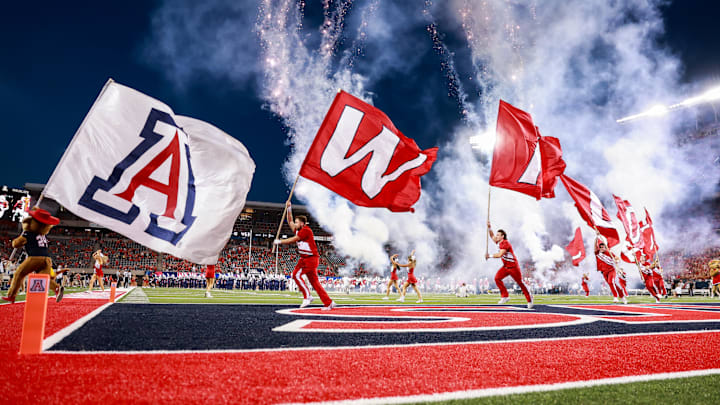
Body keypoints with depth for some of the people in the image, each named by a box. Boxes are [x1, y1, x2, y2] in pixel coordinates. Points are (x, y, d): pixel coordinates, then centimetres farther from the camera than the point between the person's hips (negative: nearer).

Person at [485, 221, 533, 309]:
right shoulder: (499, 242, 6)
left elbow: (500, 255, -29)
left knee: (520, 283, 1)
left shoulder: (505, 243, -20)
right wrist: (489, 227, 7)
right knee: (497, 278, -10)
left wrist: (490, 256, -22)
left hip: (513, 267, -8)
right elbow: (492, 236, 20)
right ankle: (505, 296, -5)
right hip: (505, 266, 8)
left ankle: (529, 299, 17)